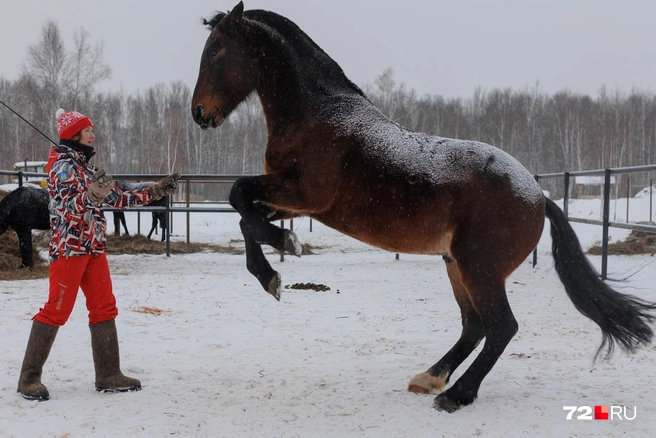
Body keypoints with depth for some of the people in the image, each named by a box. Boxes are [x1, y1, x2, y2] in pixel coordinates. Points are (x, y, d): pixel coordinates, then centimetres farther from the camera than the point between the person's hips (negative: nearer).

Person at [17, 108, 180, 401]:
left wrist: (158, 190, 16)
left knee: (105, 308, 5)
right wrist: (93, 194, -41)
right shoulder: (63, 165, -8)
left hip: (94, 248, 9)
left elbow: (118, 198, 19)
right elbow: (70, 206, -22)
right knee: (57, 310, -7)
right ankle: (29, 378, 2)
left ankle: (108, 376, 10)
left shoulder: (88, 167, 18)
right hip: (69, 247, -9)